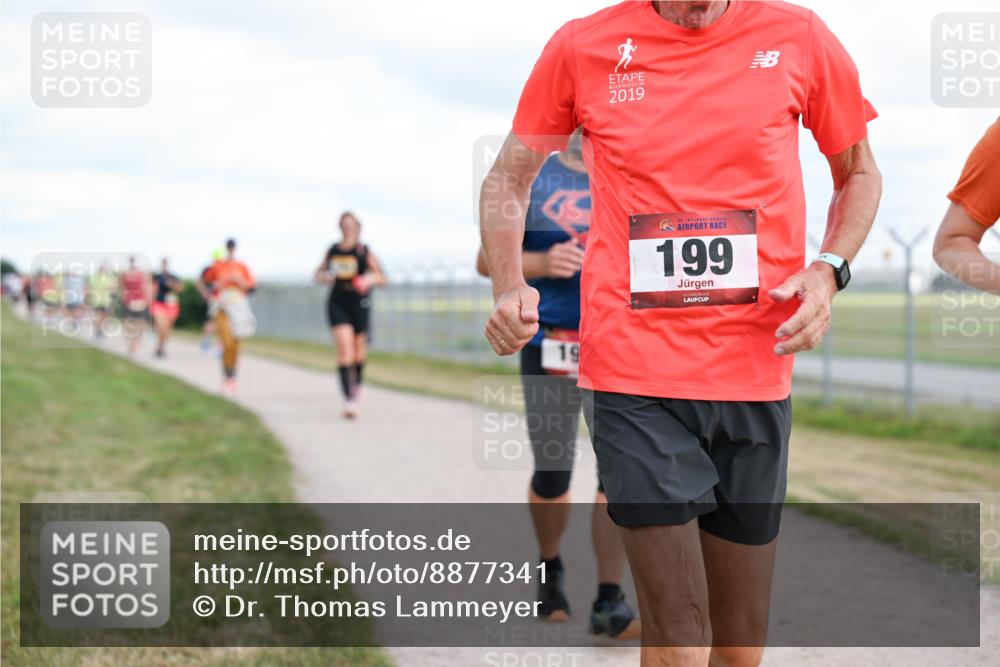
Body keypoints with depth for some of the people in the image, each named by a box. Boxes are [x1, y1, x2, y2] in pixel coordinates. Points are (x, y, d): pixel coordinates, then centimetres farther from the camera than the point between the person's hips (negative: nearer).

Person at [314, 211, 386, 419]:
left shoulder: (364, 251, -1)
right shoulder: (332, 251, 6)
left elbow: (381, 277, 1)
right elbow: (319, 273, 19)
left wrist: (369, 280, -20)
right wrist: (324, 277, -4)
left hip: (359, 303, 0)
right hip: (337, 304, 0)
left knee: (359, 348, 12)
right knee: (344, 348, -14)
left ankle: (357, 383, 44)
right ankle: (349, 399, -17)